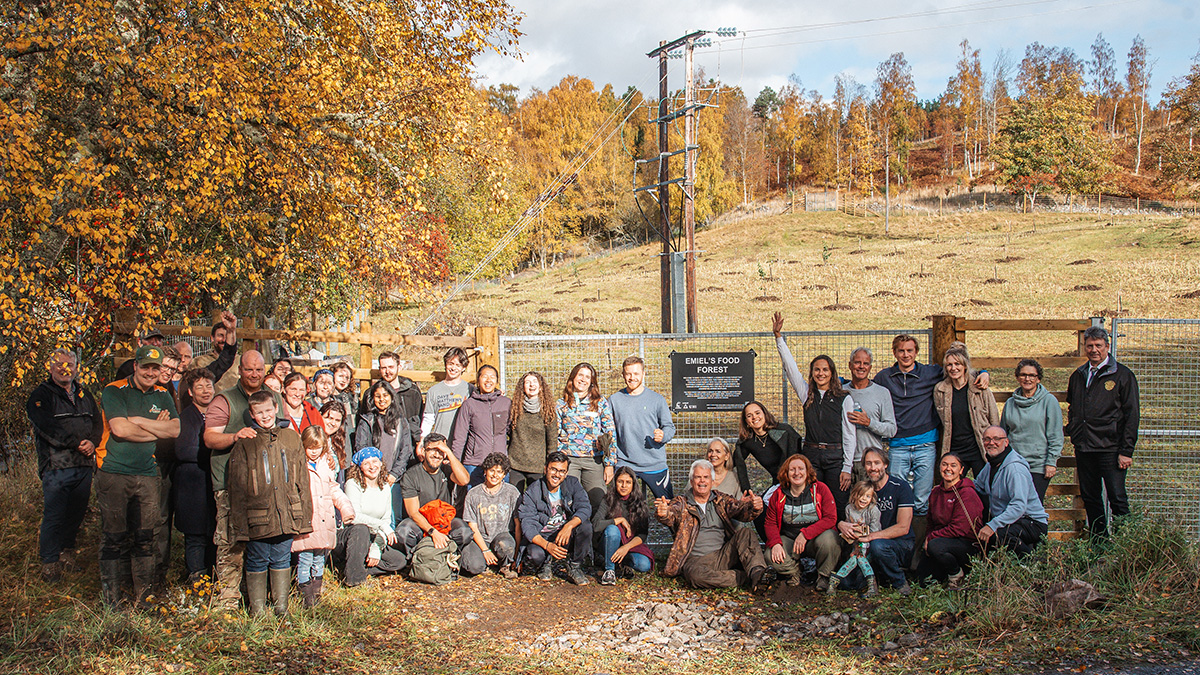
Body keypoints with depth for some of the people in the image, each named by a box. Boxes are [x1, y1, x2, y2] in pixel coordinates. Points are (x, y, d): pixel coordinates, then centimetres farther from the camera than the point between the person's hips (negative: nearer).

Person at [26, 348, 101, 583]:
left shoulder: (83, 394, 18)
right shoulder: (41, 395, 0)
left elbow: (97, 421, 12)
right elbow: (48, 428, -14)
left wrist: (92, 442, -9)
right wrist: (77, 443, -18)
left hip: (84, 465, 5)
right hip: (56, 465, -5)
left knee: (76, 513, 10)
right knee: (53, 515, -5)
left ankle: (66, 550, 28)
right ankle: (50, 563, 5)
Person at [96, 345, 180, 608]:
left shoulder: (162, 396, 11)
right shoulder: (114, 392, -4)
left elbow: (175, 429, -3)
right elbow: (120, 428, -18)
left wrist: (139, 421, -11)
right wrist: (156, 429, -6)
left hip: (147, 475, 4)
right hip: (114, 474, -4)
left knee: (145, 538, 6)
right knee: (114, 538, 0)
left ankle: (142, 598, 15)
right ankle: (111, 599, 9)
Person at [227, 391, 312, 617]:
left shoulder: (291, 437, 7)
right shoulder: (245, 443, -2)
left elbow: (302, 480, 11)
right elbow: (236, 486, -2)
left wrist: (304, 515, 7)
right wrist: (239, 522, -7)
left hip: (287, 515, 3)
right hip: (258, 517, -2)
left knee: (282, 560, 12)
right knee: (257, 562, 6)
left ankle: (281, 607, 24)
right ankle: (257, 610, 18)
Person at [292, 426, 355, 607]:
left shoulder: (326, 464, 13)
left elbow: (334, 489, 22)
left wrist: (346, 508, 12)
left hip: (324, 521, 5)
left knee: (319, 560, 12)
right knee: (305, 559, -5)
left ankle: (316, 591, 23)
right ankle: (306, 594, 4)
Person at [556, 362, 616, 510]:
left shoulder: (601, 403, 8)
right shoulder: (561, 405, 10)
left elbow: (610, 433, 5)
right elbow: (554, 436, 11)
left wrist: (609, 464, -1)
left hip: (595, 460, 0)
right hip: (568, 459, 0)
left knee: (599, 502, -5)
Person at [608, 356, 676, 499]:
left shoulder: (657, 399, 3)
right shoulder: (614, 400, 8)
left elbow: (670, 427, 6)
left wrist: (663, 436, -16)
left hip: (655, 465, -1)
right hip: (624, 464, 1)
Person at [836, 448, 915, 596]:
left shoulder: (901, 487, -9)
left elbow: (903, 528, -16)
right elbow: (850, 519, 8)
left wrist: (869, 537, -22)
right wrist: (842, 524, -18)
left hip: (902, 545, -4)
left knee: (878, 545, -38)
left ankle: (899, 582, -10)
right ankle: (880, 577, 11)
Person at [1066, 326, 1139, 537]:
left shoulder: (1123, 375, -1)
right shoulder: (1078, 376, 14)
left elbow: (1132, 415, -5)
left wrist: (1126, 451, -10)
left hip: (1110, 448, -5)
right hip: (1083, 448, 5)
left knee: (1117, 499, -6)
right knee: (1090, 498, 9)